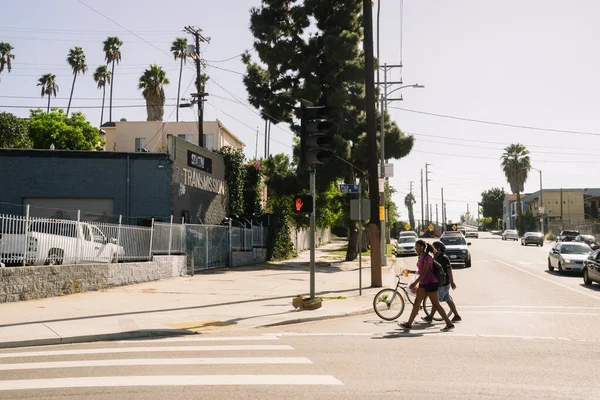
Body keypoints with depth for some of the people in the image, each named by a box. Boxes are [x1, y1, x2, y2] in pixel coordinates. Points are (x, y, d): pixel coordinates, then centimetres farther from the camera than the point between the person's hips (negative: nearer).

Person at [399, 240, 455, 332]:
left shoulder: (427, 258, -16)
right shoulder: (420, 257, 11)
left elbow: (424, 272, -22)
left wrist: (415, 283, -26)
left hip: (431, 283, -9)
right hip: (423, 283, 9)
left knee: (435, 304, -5)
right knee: (417, 302, 6)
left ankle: (449, 324, 4)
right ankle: (409, 323, 7)